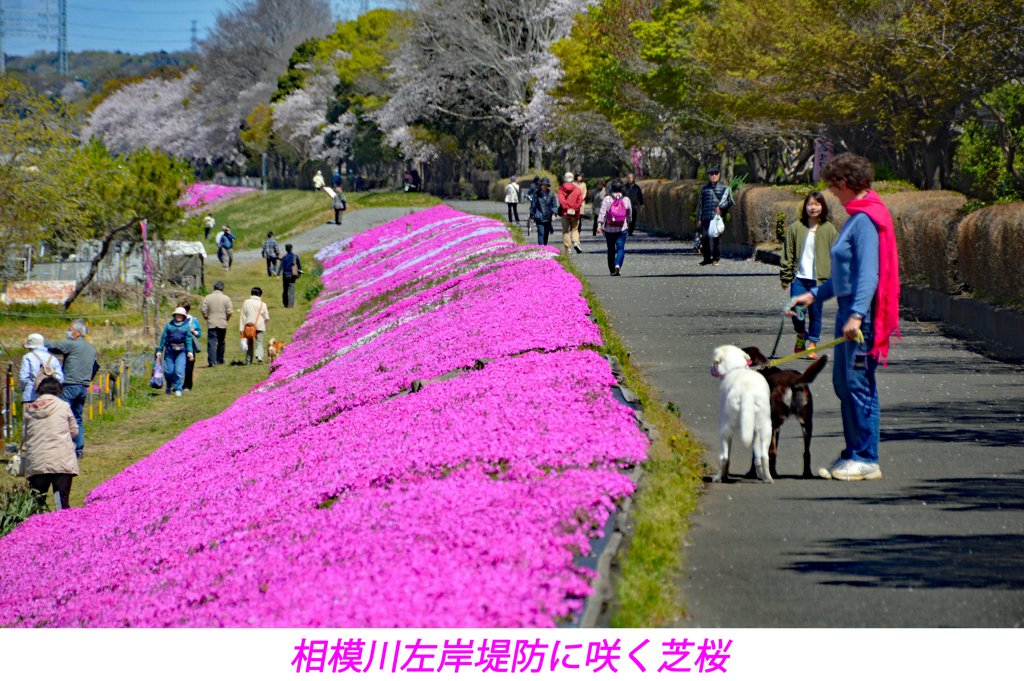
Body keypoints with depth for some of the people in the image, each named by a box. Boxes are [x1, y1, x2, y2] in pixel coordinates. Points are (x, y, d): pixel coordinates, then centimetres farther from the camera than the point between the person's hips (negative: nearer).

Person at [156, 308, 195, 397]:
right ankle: (168, 386, 29)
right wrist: (159, 351, 9)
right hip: (169, 350, 1)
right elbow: (163, 338, 10)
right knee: (168, 371, 1)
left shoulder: (187, 326, 7)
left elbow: (188, 339, 4)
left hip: (181, 351, -1)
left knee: (179, 371, -9)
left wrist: (189, 352, -6)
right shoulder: (169, 325, 7)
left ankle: (178, 389, 2)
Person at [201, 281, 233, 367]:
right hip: (222, 324, 1)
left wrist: (207, 317, 10)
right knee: (221, 342, 15)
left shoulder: (208, 298, -2)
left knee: (211, 342, -3)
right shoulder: (226, 298, -2)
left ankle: (212, 361, -13)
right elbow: (230, 311, -4)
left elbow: (203, 309, -6)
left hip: (211, 324, -1)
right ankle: (220, 360, 23)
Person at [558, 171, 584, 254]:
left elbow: (561, 200, -12)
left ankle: (568, 248, 2)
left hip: (565, 213, -1)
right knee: (574, 229, 14)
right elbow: (580, 200, -6)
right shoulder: (577, 189, 2)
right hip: (574, 213, 1)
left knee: (566, 231, 7)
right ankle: (576, 242, -11)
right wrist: (575, 208, -6)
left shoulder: (561, 189, 0)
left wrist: (566, 208, -10)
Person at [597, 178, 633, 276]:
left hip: (609, 229, 0)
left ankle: (612, 271, 18)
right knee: (620, 249, -2)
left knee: (611, 250, 11)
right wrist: (627, 224, 30)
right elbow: (629, 215, 13)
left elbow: (602, 212, -12)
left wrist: (599, 224, -13)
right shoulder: (626, 200, 2)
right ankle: (617, 264, -28)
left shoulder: (607, 199, -3)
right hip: (622, 229, 0)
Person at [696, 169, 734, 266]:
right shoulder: (705, 188, 17)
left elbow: (730, 200, -1)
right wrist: (699, 218, 13)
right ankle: (707, 258, 8)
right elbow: (700, 204, 19)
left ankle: (716, 258, 1)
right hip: (706, 218, 3)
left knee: (716, 238, -6)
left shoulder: (724, 187, 6)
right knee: (704, 237, -2)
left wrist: (721, 207, -15)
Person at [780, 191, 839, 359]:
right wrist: (786, 277, 6)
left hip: (818, 279, 0)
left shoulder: (829, 229, 5)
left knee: (815, 312, 1)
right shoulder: (795, 228, 6)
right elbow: (788, 255, 9)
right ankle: (801, 334, 18)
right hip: (799, 277, 0)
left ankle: (812, 345, 15)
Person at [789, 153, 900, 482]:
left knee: (859, 384, -6)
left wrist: (857, 315, -31)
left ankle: (867, 460, -1)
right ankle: (853, 454, 21)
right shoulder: (857, 217, 17)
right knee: (843, 383, 14)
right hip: (849, 310, 11)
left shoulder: (865, 220, -15)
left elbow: (868, 273, -24)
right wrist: (814, 295, 27)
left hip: (861, 313, -11)